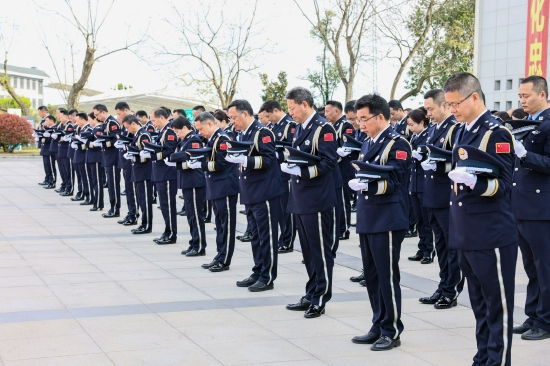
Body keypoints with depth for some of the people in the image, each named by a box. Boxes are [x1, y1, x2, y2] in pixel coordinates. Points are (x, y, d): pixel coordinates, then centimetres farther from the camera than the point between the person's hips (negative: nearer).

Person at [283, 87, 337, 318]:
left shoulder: (323, 129, -11)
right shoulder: (299, 129, 15)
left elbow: (329, 162, -18)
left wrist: (303, 170, -26)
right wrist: (289, 165, 5)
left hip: (317, 199, -9)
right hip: (301, 199, 9)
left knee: (320, 249, -1)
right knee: (308, 250, 14)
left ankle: (320, 299, 6)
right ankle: (311, 295, 23)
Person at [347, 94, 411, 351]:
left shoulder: (397, 144, -10)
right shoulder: (368, 144, 16)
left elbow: (394, 182, -17)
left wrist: (368, 185, -27)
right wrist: (358, 182, -1)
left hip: (387, 220, -8)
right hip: (367, 219, 8)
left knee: (387, 276, -2)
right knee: (372, 276, 13)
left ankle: (392, 331, 7)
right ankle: (378, 327, 23)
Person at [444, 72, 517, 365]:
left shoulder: (497, 133, -11)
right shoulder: (462, 132, 13)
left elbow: (502, 184, -16)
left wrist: (475, 182, -34)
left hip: (491, 235, -8)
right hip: (466, 234, 8)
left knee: (498, 305, 0)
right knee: (479, 304, 16)